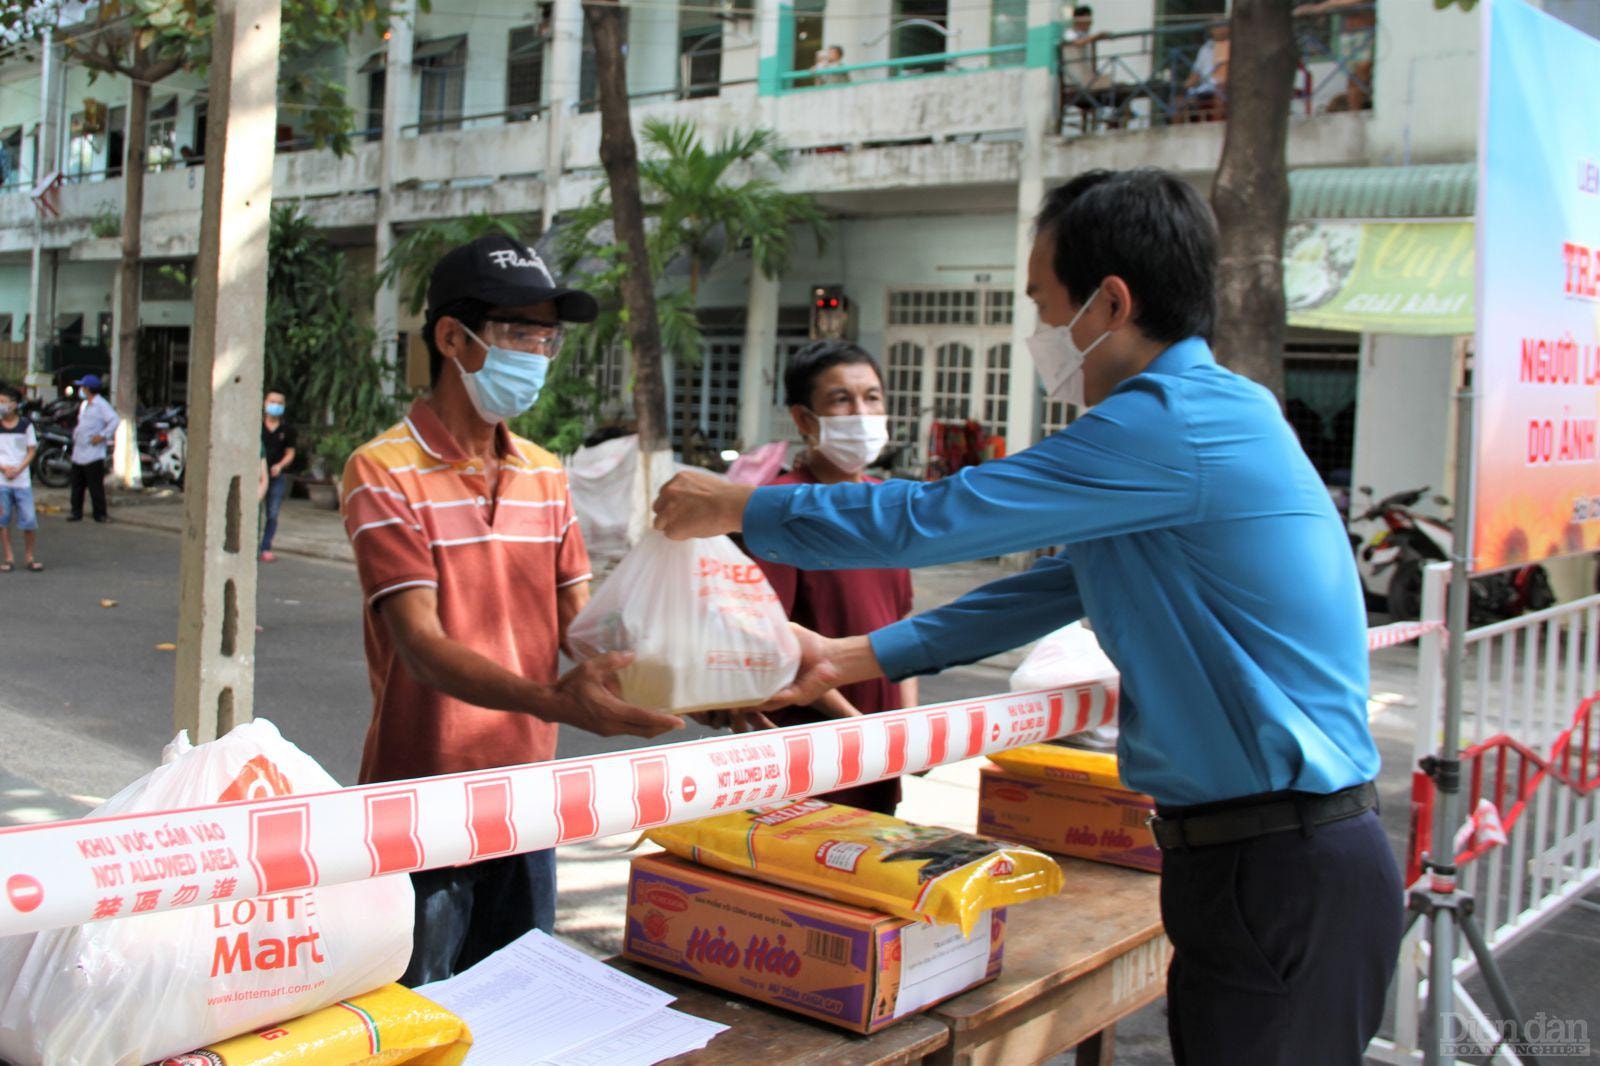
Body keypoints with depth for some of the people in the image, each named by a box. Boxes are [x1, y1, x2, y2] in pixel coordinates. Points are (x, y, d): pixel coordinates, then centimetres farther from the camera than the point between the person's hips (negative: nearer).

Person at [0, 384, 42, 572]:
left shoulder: (26, 425, 2)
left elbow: (31, 451, 3)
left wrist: (17, 470, -10)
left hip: (22, 480, -1)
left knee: (29, 520, -3)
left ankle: (29, 557, 11)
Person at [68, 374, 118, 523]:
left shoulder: (101, 405, -11)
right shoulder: (84, 404, 18)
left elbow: (115, 421, -22)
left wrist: (102, 436, -21)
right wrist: (75, 432, 14)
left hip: (93, 454, -9)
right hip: (78, 453, 9)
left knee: (96, 485, -6)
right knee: (77, 484, 12)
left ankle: (100, 513, 1)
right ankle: (76, 512, 19)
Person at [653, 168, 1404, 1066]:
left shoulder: (1180, 421, -19)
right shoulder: (1211, 417, 15)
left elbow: (935, 518, -17)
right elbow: (1055, 587, 19)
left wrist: (738, 509, -3)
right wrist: (851, 659, 20)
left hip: (1285, 879, -9)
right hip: (1258, 860, 9)